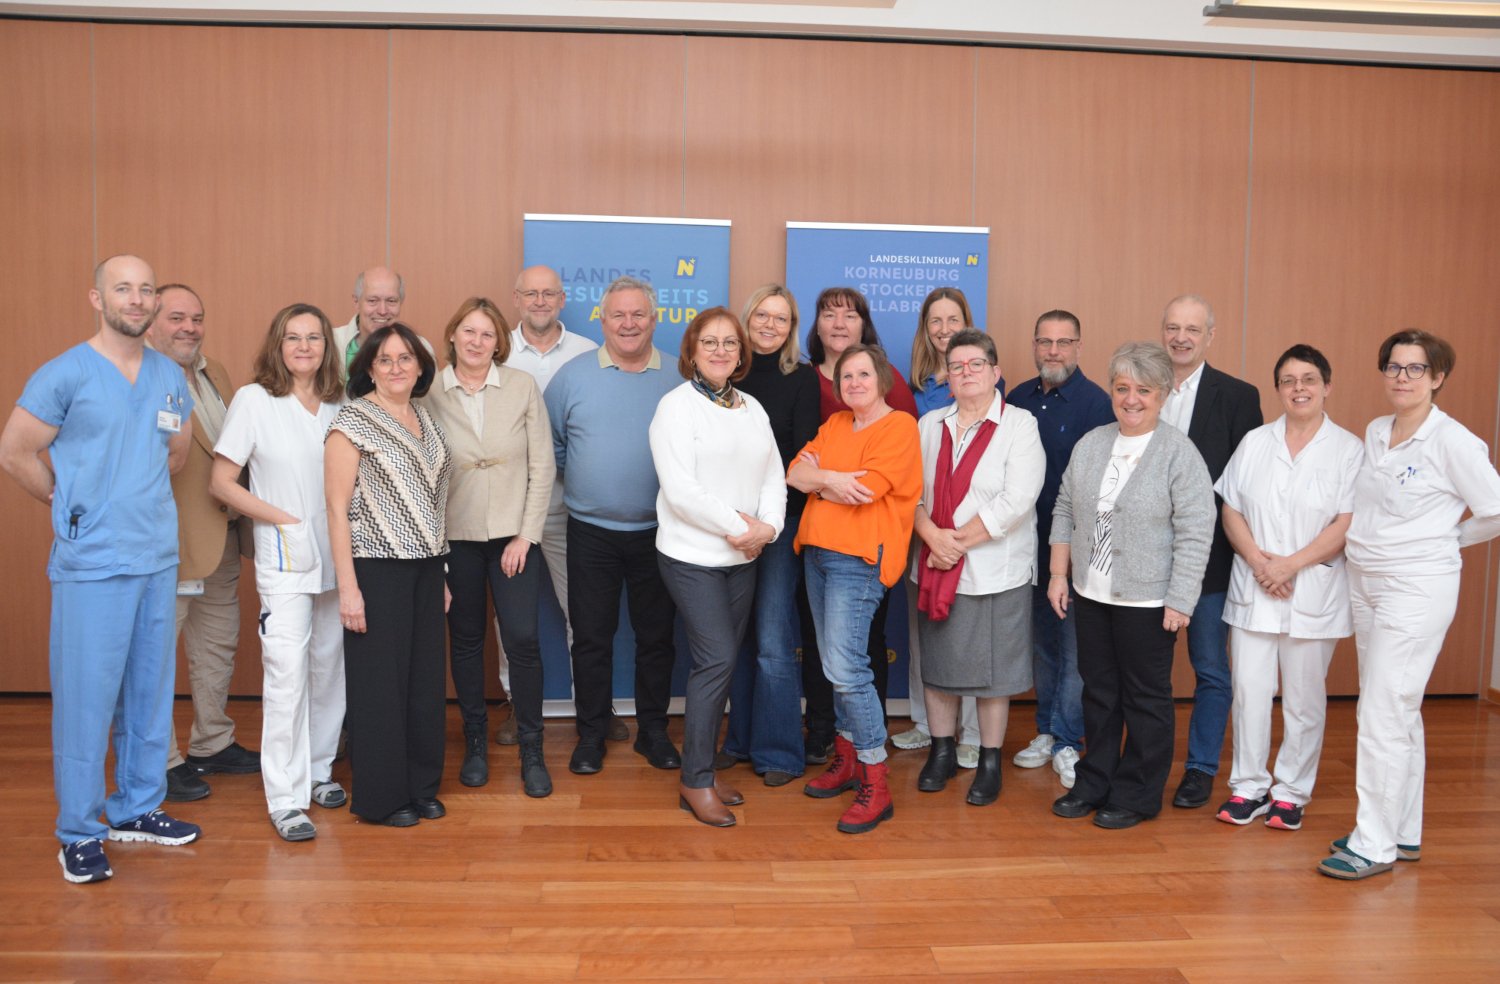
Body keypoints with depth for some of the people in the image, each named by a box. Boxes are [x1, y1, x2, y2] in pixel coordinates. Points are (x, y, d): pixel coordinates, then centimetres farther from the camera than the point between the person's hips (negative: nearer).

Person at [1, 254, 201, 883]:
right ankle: (79, 833, 13)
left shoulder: (171, 377, 8)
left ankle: (138, 809, 27)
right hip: (92, 564, -5)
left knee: (151, 691, 13)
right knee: (86, 696, -1)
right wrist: (74, 506, 3)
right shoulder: (65, 374, -8)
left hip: (159, 559, 6)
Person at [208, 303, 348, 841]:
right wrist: (285, 519, -10)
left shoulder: (338, 405, 7)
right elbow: (221, 481, -3)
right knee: (287, 671, -8)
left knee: (329, 665, 11)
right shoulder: (254, 400, -3)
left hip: (337, 554, 4)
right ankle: (286, 798, 0)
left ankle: (319, 770, 27)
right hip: (285, 559, -4)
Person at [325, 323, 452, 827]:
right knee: (381, 682, 3)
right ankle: (380, 797, 17)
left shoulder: (425, 417, 11)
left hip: (425, 566, 6)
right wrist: (348, 587, -15)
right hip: (378, 569, -6)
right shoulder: (353, 421, -8)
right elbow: (337, 509, -11)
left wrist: (441, 573, 14)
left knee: (425, 678, 12)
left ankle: (421, 785, 26)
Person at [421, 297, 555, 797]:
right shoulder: (430, 394, -1)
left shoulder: (523, 388, -2)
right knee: (466, 640, 11)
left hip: (513, 534, -1)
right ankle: (475, 742, 27)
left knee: (522, 638, -5)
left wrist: (526, 534, -6)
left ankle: (531, 751, 10)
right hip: (455, 536, 1)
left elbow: (542, 466, -2)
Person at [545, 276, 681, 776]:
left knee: (656, 637, 10)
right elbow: (551, 445, 9)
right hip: (591, 532, 0)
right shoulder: (572, 376, 1)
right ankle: (591, 734, 22)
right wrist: (578, 483, 5)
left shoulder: (678, 379, 0)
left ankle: (653, 731, 26)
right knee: (591, 638, 7)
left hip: (658, 531, 0)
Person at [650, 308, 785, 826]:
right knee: (716, 660, -10)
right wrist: (738, 526, -14)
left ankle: (702, 770, 21)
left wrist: (767, 526, -9)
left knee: (721, 662, 9)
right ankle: (695, 782, 3)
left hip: (742, 557, 6)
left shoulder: (752, 409, 12)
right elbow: (680, 490, -16)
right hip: (692, 555, -6)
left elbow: (774, 476, 9)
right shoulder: (676, 406, -8)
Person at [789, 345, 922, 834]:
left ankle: (875, 784, -5)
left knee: (845, 668, -14)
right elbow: (795, 471, 7)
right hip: (818, 552, 8)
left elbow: (864, 490, -16)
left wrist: (817, 478, 0)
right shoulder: (835, 424, 17)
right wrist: (831, 478, -12)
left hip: (859, 559, -7)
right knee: (835, 664, 13)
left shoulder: (900, 427, -6)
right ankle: (846, 760, 26)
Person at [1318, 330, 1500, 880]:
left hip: (1417, 588, -7)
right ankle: (1404, 833, 25)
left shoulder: (1453, 441, -12)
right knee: (1399, 714, 15)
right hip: (1365, 583, 7)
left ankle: (1374, 844, 1)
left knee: (1383, 715, -8)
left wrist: (1447, 540, 3)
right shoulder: (1375, 432, 8)